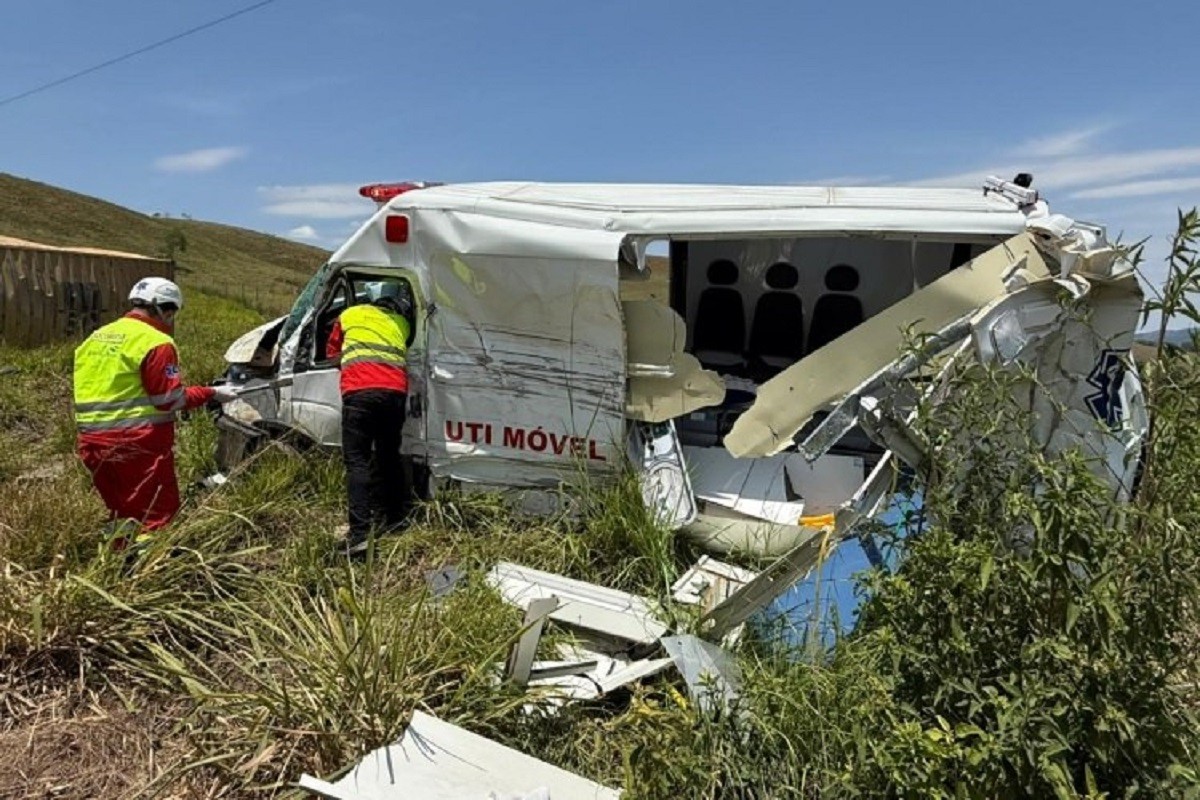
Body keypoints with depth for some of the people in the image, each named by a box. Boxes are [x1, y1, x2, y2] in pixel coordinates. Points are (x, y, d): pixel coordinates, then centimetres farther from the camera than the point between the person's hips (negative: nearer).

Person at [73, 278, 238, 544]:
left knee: (123, 513, 17)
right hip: (138, 442, -8)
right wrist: (212, 394, -3)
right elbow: (170, 399, -12)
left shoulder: (96, 338, 15)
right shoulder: (155, 342, -11)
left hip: (92, 441, 8)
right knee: (156, 515, -2)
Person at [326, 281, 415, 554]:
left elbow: (332, 353, 34)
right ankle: (395, 516, 31)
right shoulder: (402, 323, 25)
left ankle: (359, 532, -14)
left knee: (357, 460, -3)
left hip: (359, 391, -2)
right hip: (395, 391, 3)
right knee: (389, 455, 21)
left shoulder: (350, 314, 23)